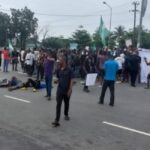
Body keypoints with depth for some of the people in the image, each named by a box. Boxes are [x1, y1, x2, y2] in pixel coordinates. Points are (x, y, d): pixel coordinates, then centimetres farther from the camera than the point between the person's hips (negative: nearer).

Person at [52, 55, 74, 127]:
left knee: (66, 103, 18)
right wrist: (56, 81, -5)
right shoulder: (59, 70, 3)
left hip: (67, 90, -2)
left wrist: (70, 90, -15)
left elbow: (71, 80, -11)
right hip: (60, 90, 3)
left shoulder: (69, 70, -11)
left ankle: (66, 114, 43)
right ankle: (56, 121, -8)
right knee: (58, 105, -6)